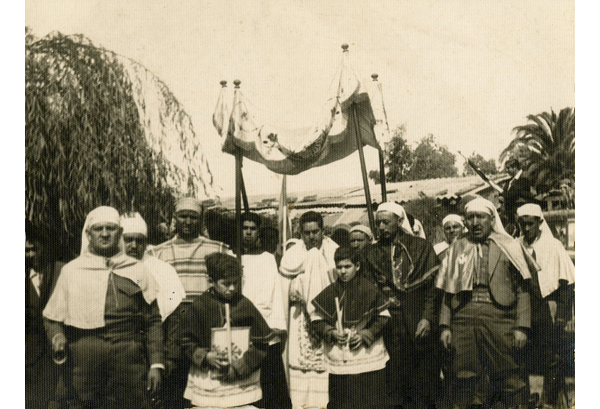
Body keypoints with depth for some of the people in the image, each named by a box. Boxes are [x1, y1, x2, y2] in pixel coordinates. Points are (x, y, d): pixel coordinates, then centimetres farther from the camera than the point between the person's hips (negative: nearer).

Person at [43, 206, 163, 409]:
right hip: (84, 357, 0)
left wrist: (156, 363, 3)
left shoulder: (138, 271, 13)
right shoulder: (71, 270, 13)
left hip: (129, 356, 0)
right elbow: (52, 316, 18)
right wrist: (56, 335, -4)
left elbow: (152, 321, 11)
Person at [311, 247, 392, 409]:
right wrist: (331, 332, -8)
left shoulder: (370, 289, -3)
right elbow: (316, 319, 8)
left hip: (369, 353, -1)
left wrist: (365, 335, -10)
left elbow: (383, 316, 1)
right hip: (338, 359, 1)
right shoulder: (329, 293, 2)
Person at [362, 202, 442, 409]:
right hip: (389, 326, 1)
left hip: (419, 324, -1)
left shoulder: (421, 247, 5)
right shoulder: (371, 252, 11)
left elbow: (433, 283, 1)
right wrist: (386, 299, -7)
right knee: (395, 378, 1)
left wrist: (427, 317, -8)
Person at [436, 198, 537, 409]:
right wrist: (445, 326, 6)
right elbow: (447, 292, 14)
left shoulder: (508, 247, 8)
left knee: (511, 380, -1)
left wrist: (522, 326, -6)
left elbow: (522, 290, 3)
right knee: (465, 378, 5)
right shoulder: (457, 249, 15)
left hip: (500, 319, -2)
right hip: (464, 320, 2)